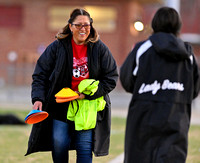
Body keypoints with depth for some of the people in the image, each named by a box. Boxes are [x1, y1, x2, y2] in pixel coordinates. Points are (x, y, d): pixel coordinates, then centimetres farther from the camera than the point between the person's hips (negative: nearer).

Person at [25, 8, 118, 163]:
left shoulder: (100, 49, -1)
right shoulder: (57, 47, -1)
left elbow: (111, 78, -1)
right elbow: (40, 75, 1)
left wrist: (88, 94, -12)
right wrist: (38, 98, -14)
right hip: (60, 106, 1)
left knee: (85, 148, -6)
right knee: (59, 144, -3)